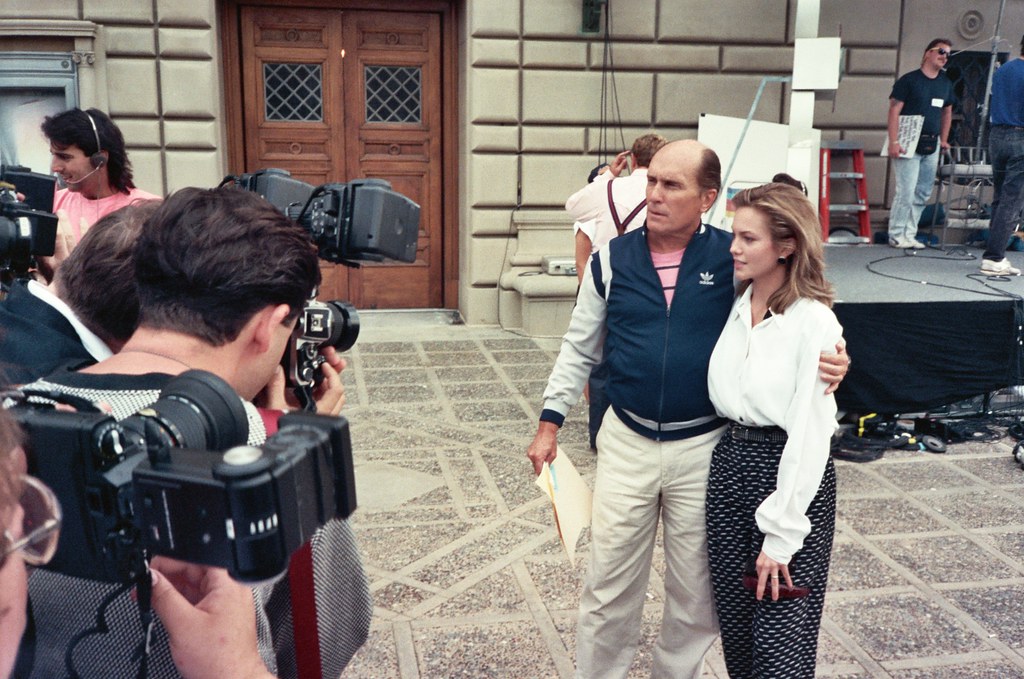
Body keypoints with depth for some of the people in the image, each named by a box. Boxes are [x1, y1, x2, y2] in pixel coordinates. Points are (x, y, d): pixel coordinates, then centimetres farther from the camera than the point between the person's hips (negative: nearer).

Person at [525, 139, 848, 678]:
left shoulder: (733, 259, -7)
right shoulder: (612, 258, -2)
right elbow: (579, 349, 7)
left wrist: (826, 358, -20)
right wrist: (549, 422, 4)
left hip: (704, 448, -1)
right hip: (626, 442, 1)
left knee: (695, 592, 15)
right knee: (609, 584, 11)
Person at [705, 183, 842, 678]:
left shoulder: (815, 322, -14)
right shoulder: (733, 307, 4)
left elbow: (810, 432, -15)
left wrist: (781, 535, -15)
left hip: (790, 472, -6)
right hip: (728, 464, 6)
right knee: (734, 626, 15)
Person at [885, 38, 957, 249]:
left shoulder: (945, 83, 14)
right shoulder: (909, 80, -4)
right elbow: (894, 110, -9)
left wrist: (944, 140, 18)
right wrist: (894, 142, -17)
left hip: (932, 146, 7)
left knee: (922, 195, 7)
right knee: (906, 192, -9)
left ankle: (910, 235, 14)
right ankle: (896, 236, 0)